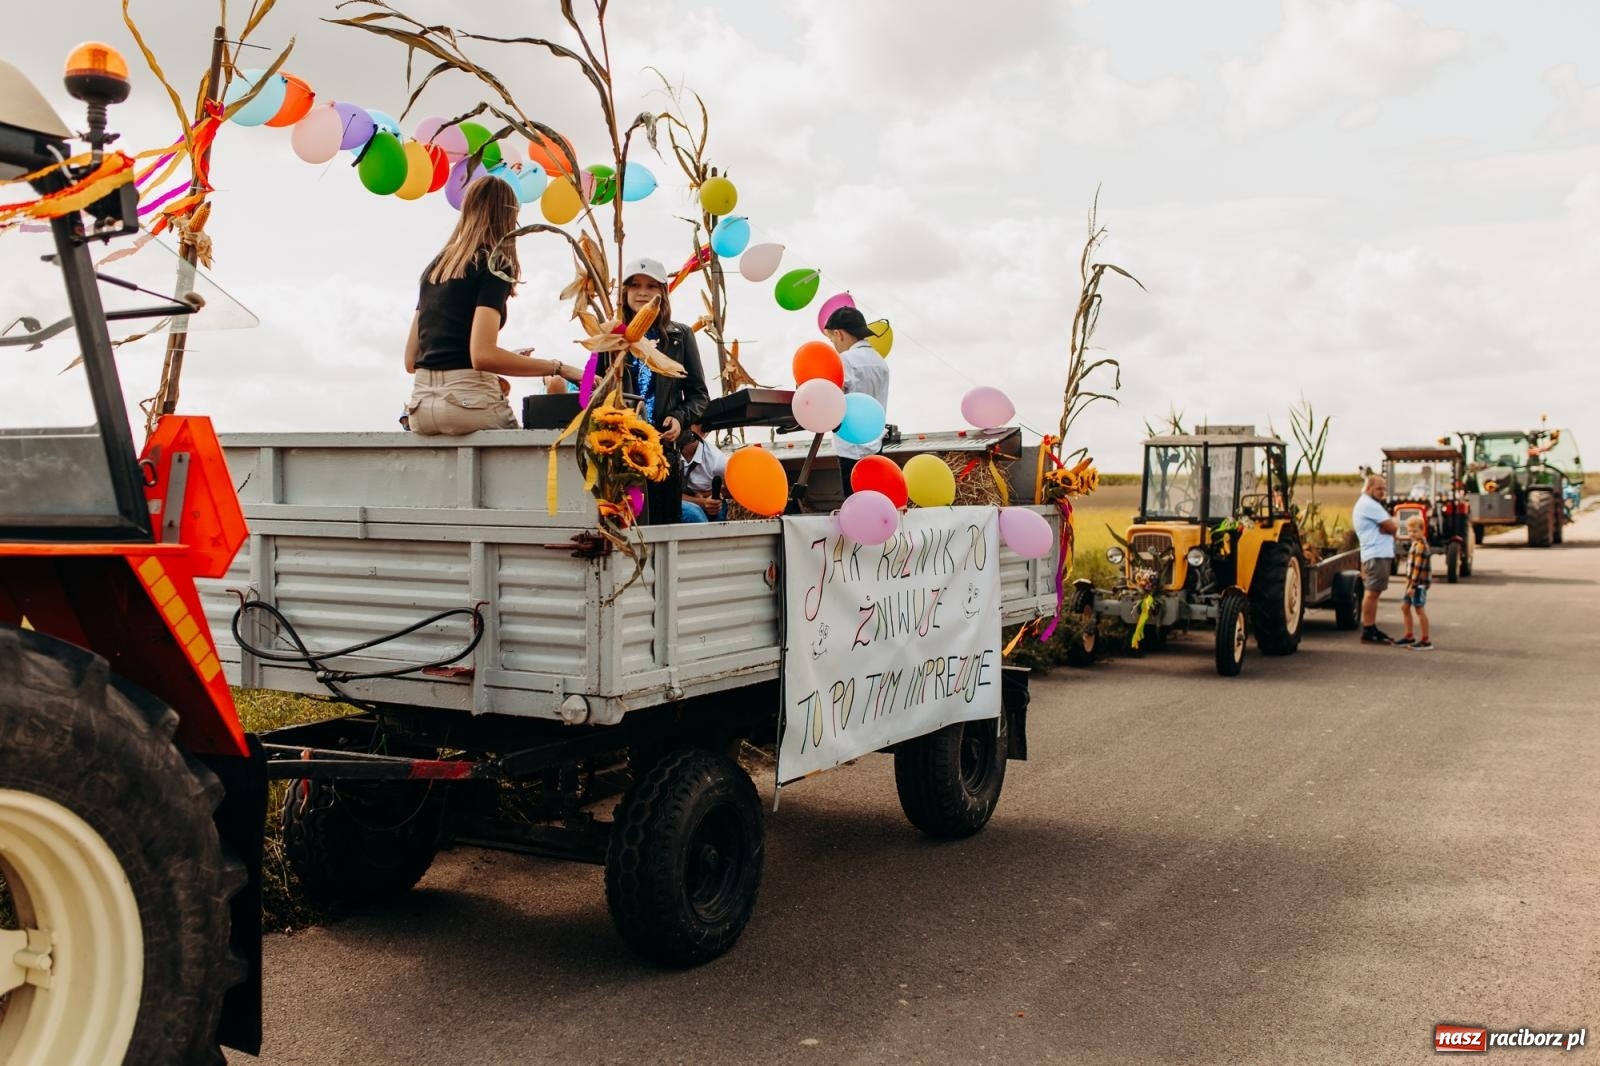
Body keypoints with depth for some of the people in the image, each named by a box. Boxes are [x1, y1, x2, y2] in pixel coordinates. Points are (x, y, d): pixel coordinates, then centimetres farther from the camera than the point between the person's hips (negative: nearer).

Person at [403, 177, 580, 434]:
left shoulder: (435, 267, 18)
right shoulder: (494, 265, -4)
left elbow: (411, 361, 18)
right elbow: (482, 355, -16)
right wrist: (557, 368, -10)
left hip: (419, 405, 7)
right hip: (467, 401, -7)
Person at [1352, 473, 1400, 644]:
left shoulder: (1364, 504, 22)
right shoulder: (1369, 505, -12)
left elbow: (1389, 527, 19)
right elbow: (1392, 527, -14)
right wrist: (1388, 527, 4)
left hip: (1379, 554, 11)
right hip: (1377, 555, -11)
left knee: (1373, 593, 12)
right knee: (1372, 592, -10)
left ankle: (1371, 629, 16)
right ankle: (1368, 632, -10)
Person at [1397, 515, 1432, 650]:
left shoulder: (1420, 545, -16)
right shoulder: (1415, 544, 15)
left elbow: (1418, 567, -21)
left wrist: (1412, 585, -23)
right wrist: (1409, 582, 21)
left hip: (1419, 582, -10)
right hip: (1413, 582, 10)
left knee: (1419, 609, -7)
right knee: (1405, 607, 15)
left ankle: (1425, 641, -3)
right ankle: (1409, 636, 25)